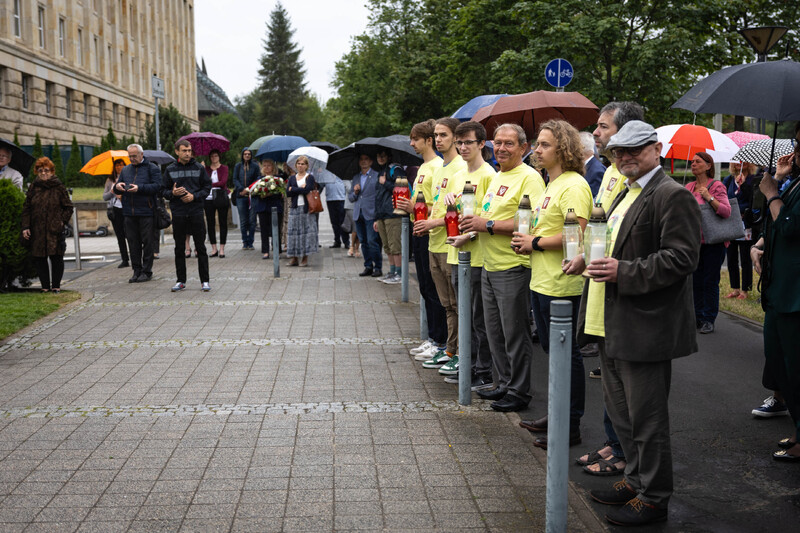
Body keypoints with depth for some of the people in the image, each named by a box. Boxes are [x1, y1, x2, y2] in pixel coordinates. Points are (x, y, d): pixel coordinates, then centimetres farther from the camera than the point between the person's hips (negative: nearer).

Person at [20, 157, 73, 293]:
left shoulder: (58, 187, 2)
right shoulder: (33, 187, 8)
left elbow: (68, 207, 8)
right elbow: (26, 208, 9)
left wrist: (63, 220, -4)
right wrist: (25, 227, 1)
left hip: (55, 230, -2)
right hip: (36, 230, 2)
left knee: (56, 257, -2)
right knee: (39, 258, 4)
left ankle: (56, 285, 9)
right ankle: (45, 285, 13)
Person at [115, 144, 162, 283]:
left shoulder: (152, 168, 1)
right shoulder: (125, 170, 18)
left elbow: (157, 186, -11)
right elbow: (117, 190, 19)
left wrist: (140, 188, -21)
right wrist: (117, 187, -5)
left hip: (146, 213, -5)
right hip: (129, 213, 5)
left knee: (147, 242, -1)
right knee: (133, 242, 7)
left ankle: (147, 271, 6)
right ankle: (136, 270, 15)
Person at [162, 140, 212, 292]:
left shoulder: (199, 168, 3)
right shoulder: (170, 169, 6)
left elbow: (207, 187, 4)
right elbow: (164, 190, 8)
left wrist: (194, 196, -12)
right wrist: (172, 193, -13)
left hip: (196, 212, -1)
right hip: (178, 213, 1)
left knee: (200, 248, 1)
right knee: (179, 248, 7)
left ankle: (205, 281, 7)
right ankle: (181, 281, 15)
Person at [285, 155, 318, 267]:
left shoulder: (310, 177, 3)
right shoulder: (292, 178, 15)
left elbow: (308, 190, -14)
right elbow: (287, 193, 2)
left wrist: (293, 189, -4)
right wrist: (301, 188, -9)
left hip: (306, 208, -4)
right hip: (294, 208, 4)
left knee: (306, 231, -4)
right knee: (294, 231, 0)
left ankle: (305, 258, 1)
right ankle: (294, 258, 4)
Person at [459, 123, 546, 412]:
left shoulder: (529, 177, -13)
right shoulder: (497, 177, 16)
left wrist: (488, 225, -21)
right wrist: (473, 224, 6)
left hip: (513, 268, -9)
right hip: (490, 266, 9)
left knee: (515, 334, 0)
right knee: (495, 332, 16)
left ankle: (519, 392, 11)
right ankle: (504, 383, 29)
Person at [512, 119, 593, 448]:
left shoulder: (573, 185, -16)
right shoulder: (551, 184, 17)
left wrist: (535, 243, -15)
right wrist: (526, 241, 8)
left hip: (560, 285, -10)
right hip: (541, 281, 10)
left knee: (565, 353, -2)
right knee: (551, 348, 18)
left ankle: (571, 427, 7)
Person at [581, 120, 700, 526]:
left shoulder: (672, 196, -13)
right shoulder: (626, 194, 17)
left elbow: (681, 258, -21)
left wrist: (623, 272, -24)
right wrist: (594, 259, 9)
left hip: (644, 327, -10)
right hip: (614, 325, 10)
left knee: (646, 417, 1)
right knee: (619, 410, 19)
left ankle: (653, 497, 16)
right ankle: (636, 479, 35)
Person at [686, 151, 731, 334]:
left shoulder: (716, 186, -7)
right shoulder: (689, 187, 10)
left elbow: (726, 211, -16)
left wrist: (709, 197, -23)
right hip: (694, 241, 5)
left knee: (710, 281, -1)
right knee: (696, 281, 9)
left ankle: (709, 320, 7)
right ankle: (697, 317, 19)